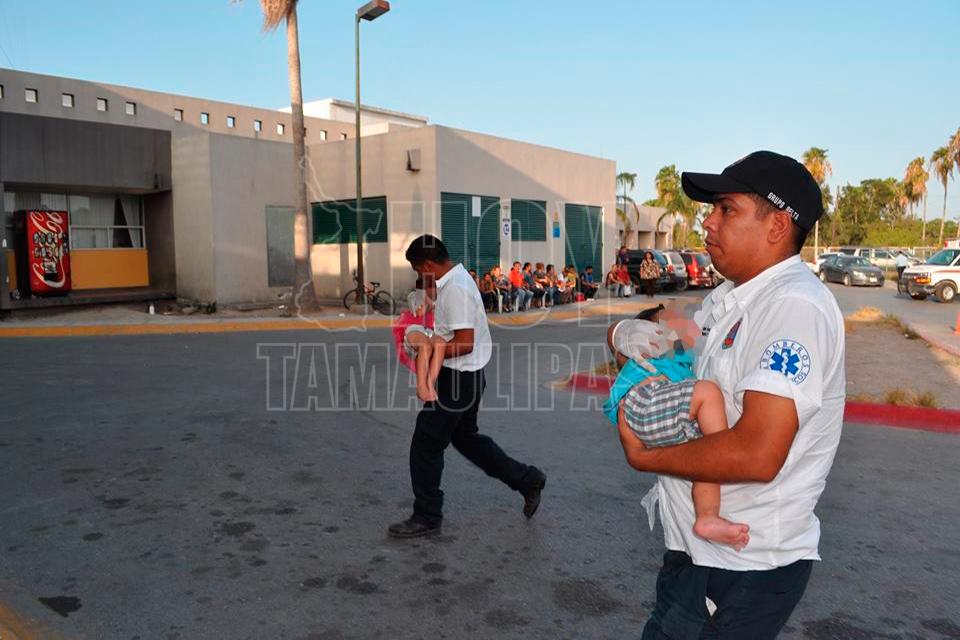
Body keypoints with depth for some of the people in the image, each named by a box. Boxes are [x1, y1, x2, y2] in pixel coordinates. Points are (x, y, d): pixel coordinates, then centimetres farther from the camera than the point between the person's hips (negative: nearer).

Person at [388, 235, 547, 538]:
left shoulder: (455, 289, -23)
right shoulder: (455, 280, 10)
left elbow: (464, 344, -28)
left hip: (458, 379, -11)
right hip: (465, 376, 11)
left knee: (426, 445, 1)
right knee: (465, 437, 23)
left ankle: (426, 517, 17)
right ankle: (527, 480, 30)